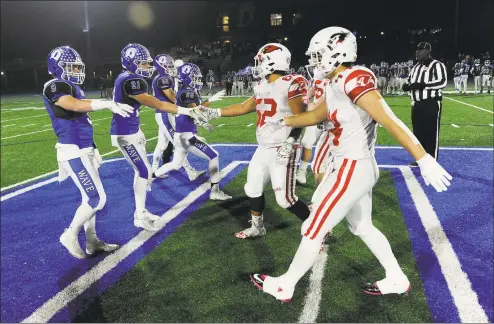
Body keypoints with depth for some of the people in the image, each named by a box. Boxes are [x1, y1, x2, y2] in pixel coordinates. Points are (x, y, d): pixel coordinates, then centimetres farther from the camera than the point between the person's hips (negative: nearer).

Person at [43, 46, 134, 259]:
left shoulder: (72, 88, 17)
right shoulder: (54, 87, -12)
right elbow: (76, 105, -34)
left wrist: (92, 150, 22)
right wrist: (108, 104, -46)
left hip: (84, 150, 10)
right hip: (73, 152, -10)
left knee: (90, 198, 14)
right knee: (97, 198, -9)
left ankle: (92, 243, 25)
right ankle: (70, 235, 12)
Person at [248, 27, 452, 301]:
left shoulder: (354, 80, -21)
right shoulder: (337, 85, 8)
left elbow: (390, 122, -25)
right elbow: (317, 116, 24)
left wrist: (424, 160, -25)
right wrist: (283, 122, 32)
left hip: (352, 169, -10)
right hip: (358, 167, 10)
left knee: (314, 230, 3)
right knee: (362, 227, 23)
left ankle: (284, 286, 22)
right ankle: (397, 280, 37)